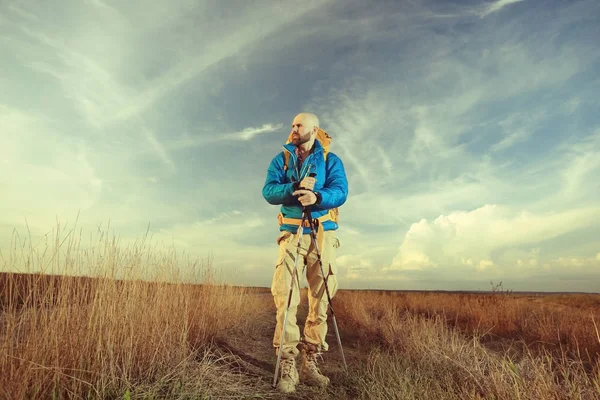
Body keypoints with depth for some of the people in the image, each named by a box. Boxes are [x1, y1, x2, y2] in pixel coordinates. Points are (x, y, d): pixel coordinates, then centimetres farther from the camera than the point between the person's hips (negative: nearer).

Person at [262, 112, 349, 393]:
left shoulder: (330, 160, 8)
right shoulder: (281, 159, 12)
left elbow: (340, 192, -7)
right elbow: (269, 191, -2)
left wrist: (317, 197, -26)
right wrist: (295, 188, -19)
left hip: (323, 232, 0)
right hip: (292, 230, 0)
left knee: (321, 294, -1)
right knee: (284, 291, -12)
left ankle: (310, 361, 11)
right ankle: (288, 363, -5)